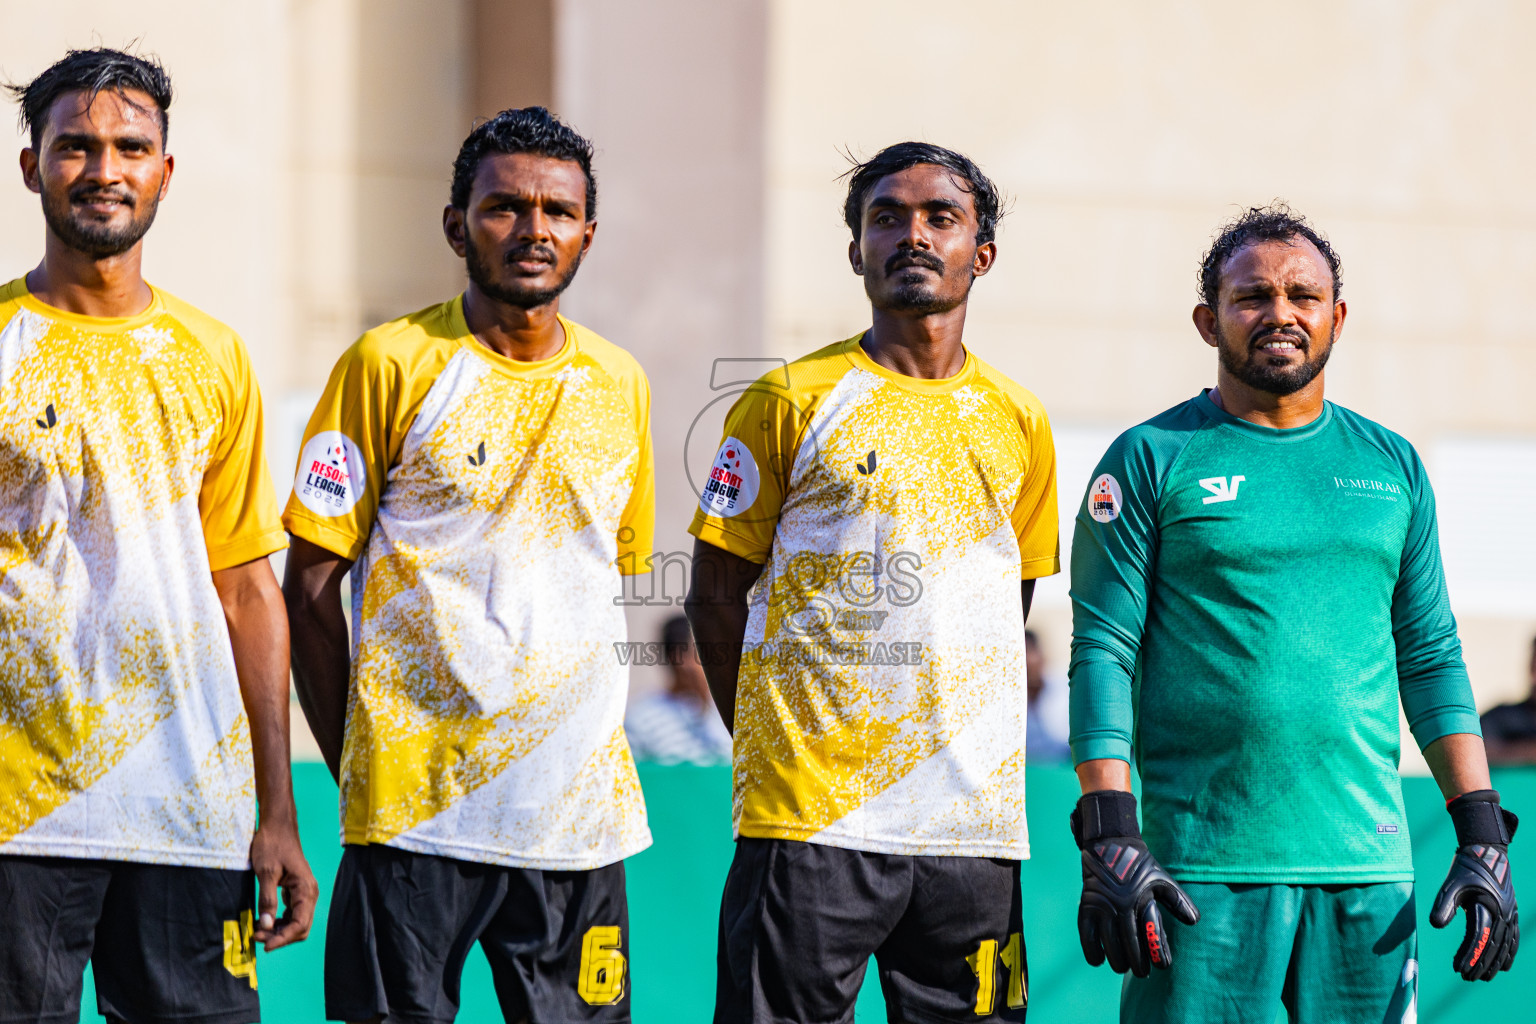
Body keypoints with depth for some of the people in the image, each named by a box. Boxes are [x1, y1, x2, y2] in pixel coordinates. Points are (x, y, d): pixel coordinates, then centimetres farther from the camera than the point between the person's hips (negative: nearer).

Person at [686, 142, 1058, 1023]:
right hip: (811, 817, -4)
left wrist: (952, 744, 10)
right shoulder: (793, 403, 1)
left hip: (975, 819, 4)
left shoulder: (1018, 423, 13)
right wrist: (777, 742, 2)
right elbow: (717, 593, 4)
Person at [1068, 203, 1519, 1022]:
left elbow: (1432, 657, 15)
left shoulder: (1390, 466, 14)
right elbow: (1102, 651, -3)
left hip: (1368, 859, 3)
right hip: (1203, 863, -3)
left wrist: (1482, 834, 7)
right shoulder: (1152, 461, 2)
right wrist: (1109, 840, -12)